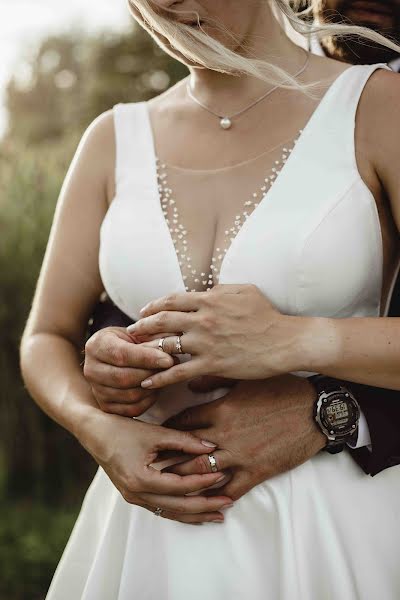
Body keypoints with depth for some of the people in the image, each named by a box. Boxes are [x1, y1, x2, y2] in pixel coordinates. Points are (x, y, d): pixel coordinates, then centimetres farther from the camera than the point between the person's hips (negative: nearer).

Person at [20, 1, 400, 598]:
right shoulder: (116, 139, 4)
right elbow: (46, 338, 8)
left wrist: (295, 341, -24)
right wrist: (97, 430, -11)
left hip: (336, 525, -3)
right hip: (156, 522, 3)